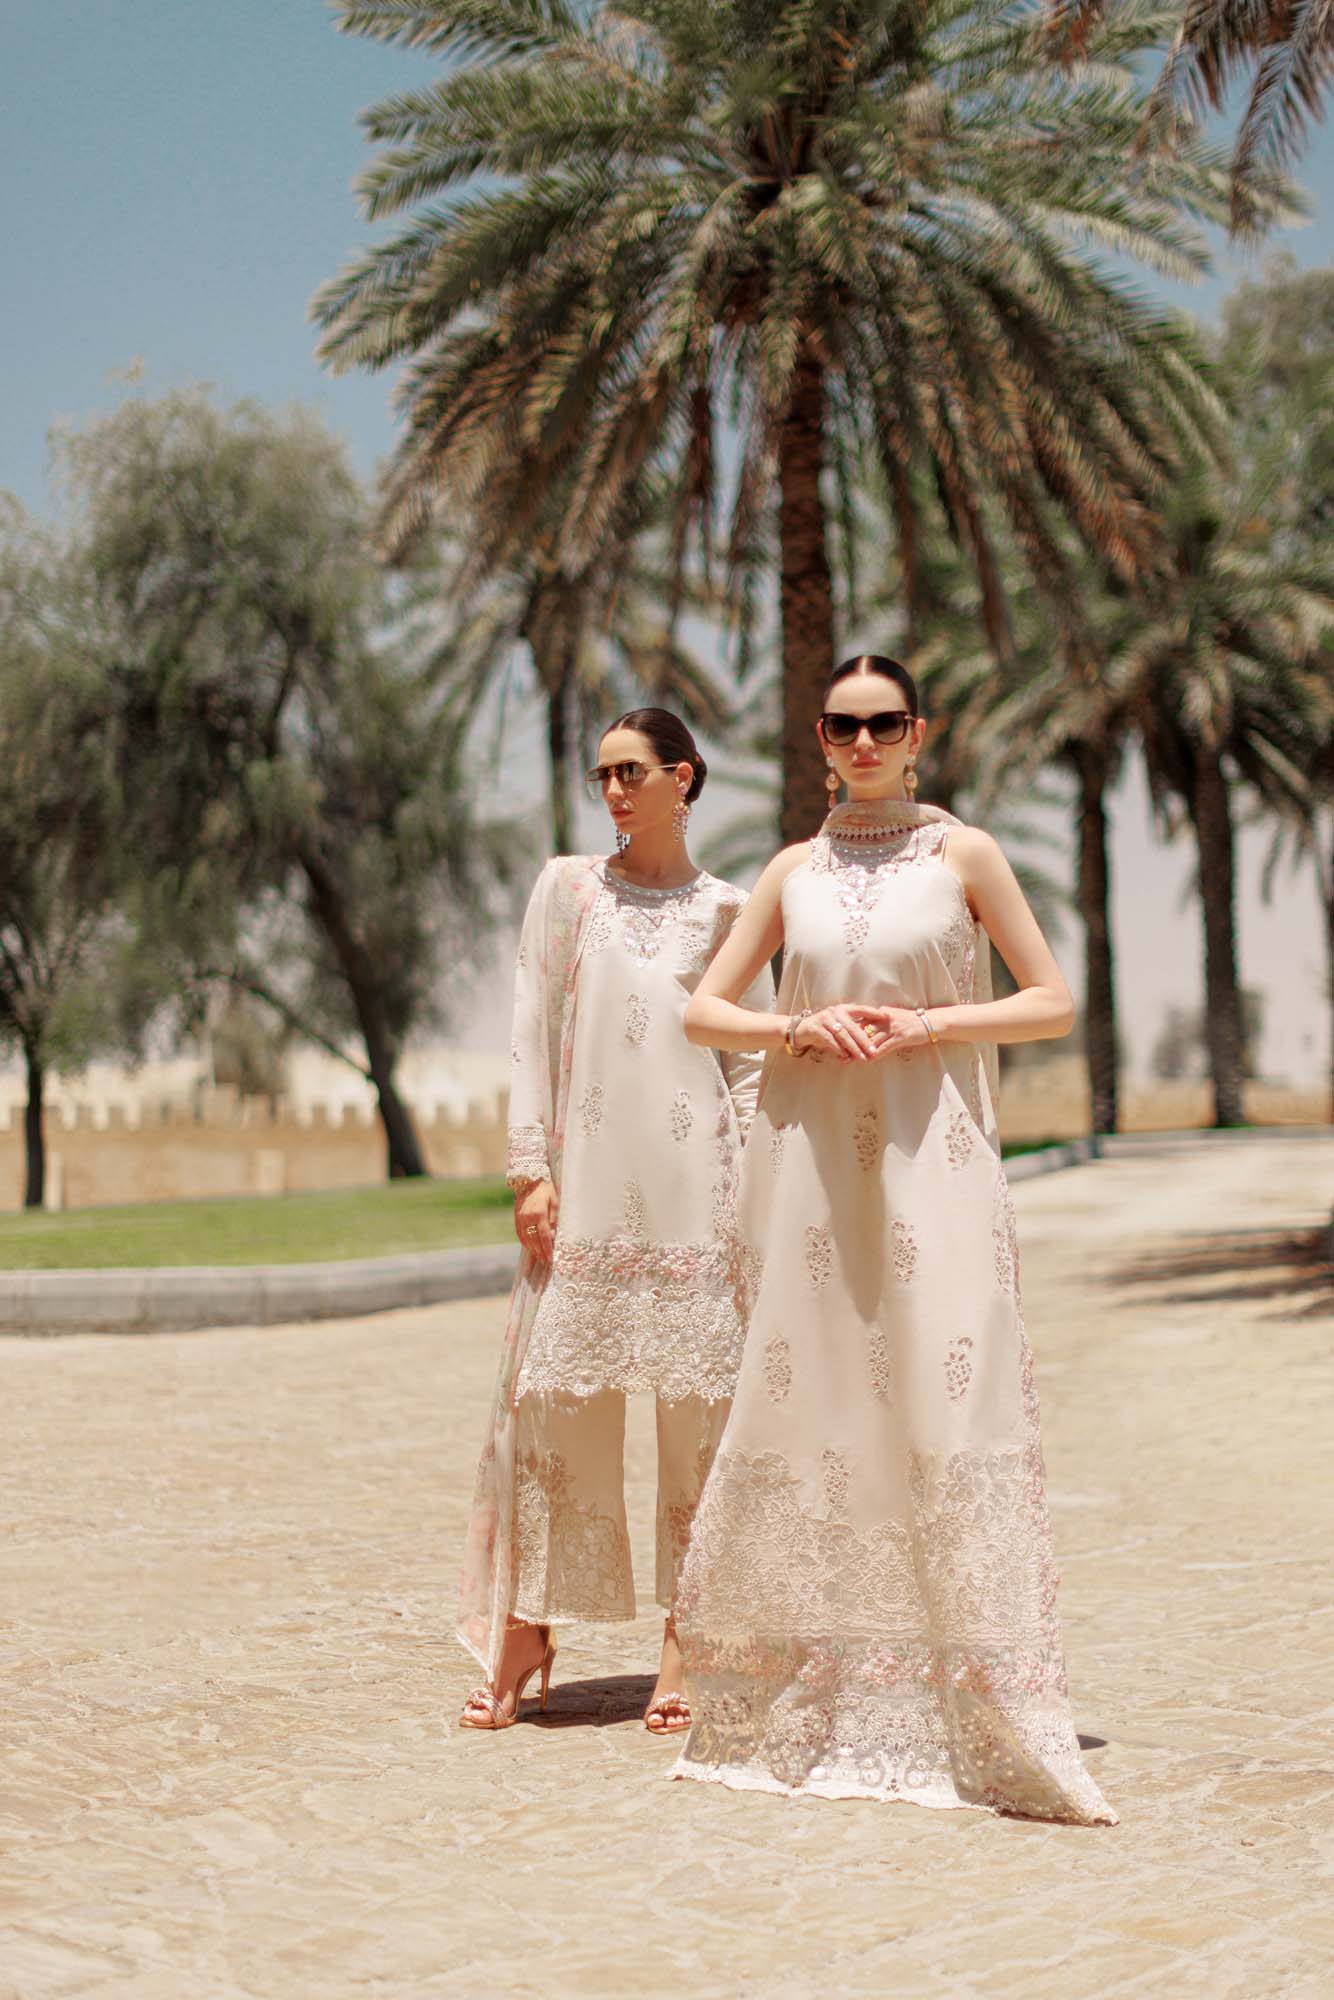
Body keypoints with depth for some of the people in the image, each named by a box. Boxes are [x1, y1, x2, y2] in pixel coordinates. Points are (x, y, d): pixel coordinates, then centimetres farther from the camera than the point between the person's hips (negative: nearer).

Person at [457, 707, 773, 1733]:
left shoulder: (725, 910, 9)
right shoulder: (567, 887, 10)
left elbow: (752, 1059, 9)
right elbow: (533, 1034, 7)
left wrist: (750, 1186, 0)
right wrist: (531, 1166, -2)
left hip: (691, 1186, 0)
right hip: (587, 1184, 0)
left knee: (697, 1400, -1)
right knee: (555, 1397, 0)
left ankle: (684, 1642, 7)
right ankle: (526, 1632, 11)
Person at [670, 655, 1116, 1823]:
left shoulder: (962, 854, 5)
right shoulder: (795, 871, 13)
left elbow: (1054, 1001, 3)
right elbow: (705, 1009, 13)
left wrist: (930, 1024, -11)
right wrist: (800, 1028, -6)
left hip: (929, 1152, -3)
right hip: (809, 1149, 3)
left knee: (945, 1398, -9)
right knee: (803, 1396, 2)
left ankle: (991, 1721, -3)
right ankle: (798, 1707, 15)